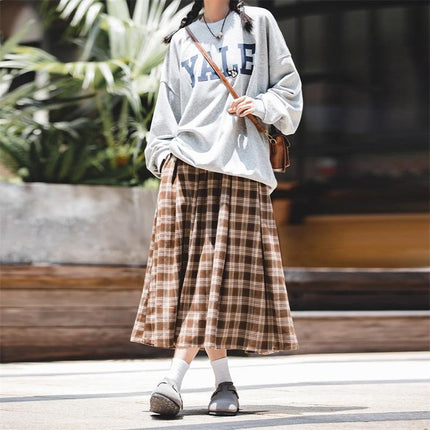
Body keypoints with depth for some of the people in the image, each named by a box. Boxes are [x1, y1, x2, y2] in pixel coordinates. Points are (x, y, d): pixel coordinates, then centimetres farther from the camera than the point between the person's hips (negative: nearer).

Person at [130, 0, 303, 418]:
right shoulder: (181, 40, 18)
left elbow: (288, 85, 12)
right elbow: (167, 108, 17)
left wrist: (260, 106, -7)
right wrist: (164, 155, 4)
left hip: (239, 167, -2)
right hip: (186, 164, 2)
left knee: (221, 269, -11)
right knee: (182, 269, -8)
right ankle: (223, 382, -1)